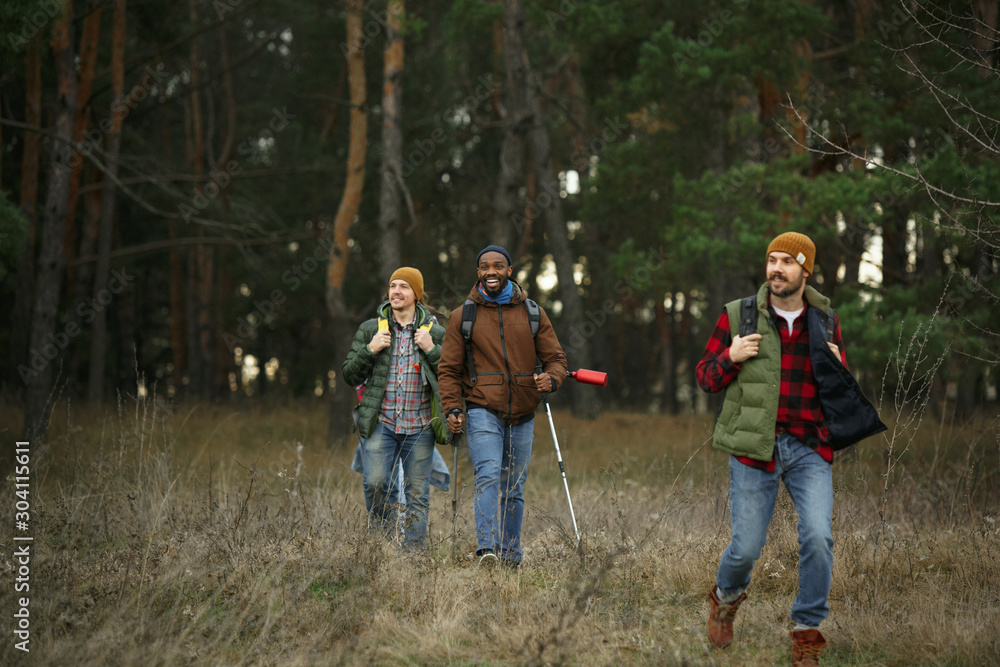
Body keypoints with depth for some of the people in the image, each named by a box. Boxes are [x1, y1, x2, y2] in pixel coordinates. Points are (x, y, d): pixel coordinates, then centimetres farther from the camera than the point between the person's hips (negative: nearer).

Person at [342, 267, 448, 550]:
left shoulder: (435, 333, 7)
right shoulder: (370, 329, 8)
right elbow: (350, 375, 9)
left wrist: (432, 351, -8)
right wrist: (369, 350, -7)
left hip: (419, 427, 0)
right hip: (381, 424, 0)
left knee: (417, 494, 1)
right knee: (375, 483, -14)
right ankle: (384, 538, 6)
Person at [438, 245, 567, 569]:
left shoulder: (533, 314, 11)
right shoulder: (462, 316, 6)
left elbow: (555, 357, 11)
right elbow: (449, 369, 6)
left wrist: (552, 378, -12)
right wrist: (452, 409, -8)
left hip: (522, 415, 3)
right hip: (483, 411, -3)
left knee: (514, 487, 7)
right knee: (488, 475, -21)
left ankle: (511, 555, 15)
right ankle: (488, 549, -28)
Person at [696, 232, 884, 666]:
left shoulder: (825, 321, 8)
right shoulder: (737, 316, 1)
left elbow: (842, 392, 19)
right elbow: (705, 378, 7)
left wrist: (837, 369, -4)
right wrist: (730, 358, -13)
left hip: (809, 449, 1)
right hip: (755, 448, -1)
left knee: (818, 537, -14)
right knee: (747, 547, 1)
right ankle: (726, 598, 36)